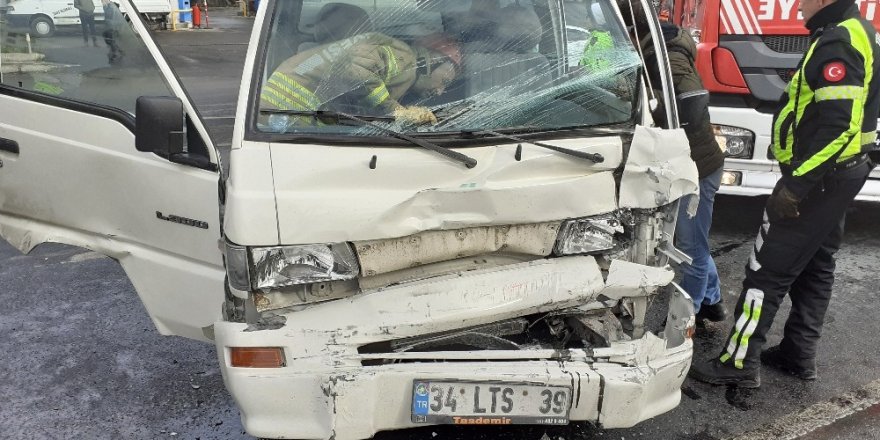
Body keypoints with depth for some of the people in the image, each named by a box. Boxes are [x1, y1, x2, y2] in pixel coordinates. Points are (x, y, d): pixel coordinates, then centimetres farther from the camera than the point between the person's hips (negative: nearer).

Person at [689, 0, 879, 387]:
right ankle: (798, 355, 27)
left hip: (817, 178, -11)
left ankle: (740, 362, 3)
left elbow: (839, 125, -28)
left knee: (767, 269, -5)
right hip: (838, 174, 11)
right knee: (814, 266, 16)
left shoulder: (836, 42, -20)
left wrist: (796, 185, -27)